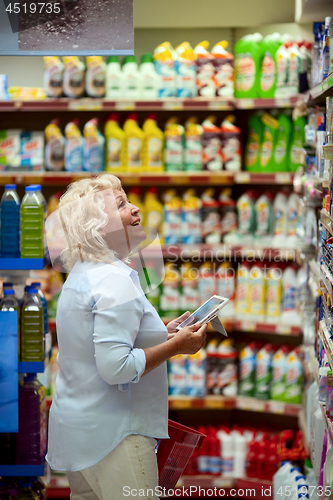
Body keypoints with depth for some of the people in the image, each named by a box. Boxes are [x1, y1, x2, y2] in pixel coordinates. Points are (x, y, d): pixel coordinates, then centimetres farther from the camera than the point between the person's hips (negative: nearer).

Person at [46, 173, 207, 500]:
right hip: (111, 434, -10)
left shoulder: (81, 276, 15)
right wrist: (176, 346, -15)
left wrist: (160, 334, 17)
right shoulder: (115, 280, -18)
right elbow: (115, 368, -25)